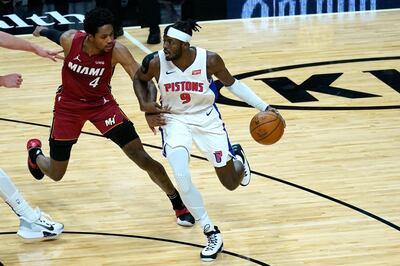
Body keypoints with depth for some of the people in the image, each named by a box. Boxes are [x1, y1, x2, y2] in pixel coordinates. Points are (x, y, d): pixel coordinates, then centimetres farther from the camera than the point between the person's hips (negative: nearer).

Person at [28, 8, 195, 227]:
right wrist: (42, 31, 20)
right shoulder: (70, 40, -27)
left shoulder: (117, 51, -30)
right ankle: (35, 151, 47)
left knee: (143, 159, -11)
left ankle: (179, 204, 7)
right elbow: (57, 36, -2)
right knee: (55, 174, 10)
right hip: (69, 105, 1)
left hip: (101, 103, -1)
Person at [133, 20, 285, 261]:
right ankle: (212, 233, -9)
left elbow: (232, 84, -3)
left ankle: (238, 157, 47)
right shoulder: (155, 62, -21)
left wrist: (264, 107, -7)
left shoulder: (209, 60, -23)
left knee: (232, 183, 8)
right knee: (181, 176, -26)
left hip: (207, 119, 0)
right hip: (175, 120, 0)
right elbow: (139, 79, 4)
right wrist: (145, 105, -12)